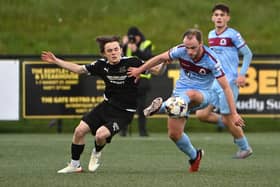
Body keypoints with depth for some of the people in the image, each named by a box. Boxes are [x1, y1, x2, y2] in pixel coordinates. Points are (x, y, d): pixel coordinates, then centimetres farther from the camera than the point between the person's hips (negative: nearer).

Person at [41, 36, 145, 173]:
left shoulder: (132, 63, -19)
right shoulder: (102, 65, -6)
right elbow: (79, 69, 8)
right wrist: (56, 61, 7)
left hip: (124, 112, -5)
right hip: (107, 105, 5)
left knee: (101, 134, -24)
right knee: (80, 130, -1)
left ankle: (96, 153, 14)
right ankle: (75, 165, 20)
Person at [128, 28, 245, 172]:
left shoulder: (211, 60, -21)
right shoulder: (180, 50, -13)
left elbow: (226, 87, -17)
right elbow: (161, 58, 7)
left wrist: (234, 114, -20)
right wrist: (140, 70, 16)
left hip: (202, 95, -4)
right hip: (180, 91, 4)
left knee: (190, 94, -42)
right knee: (174, 134, -5)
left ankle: (161, 106, -62)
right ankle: (194, 156, 20)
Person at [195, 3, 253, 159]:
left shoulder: (233, 34, -8)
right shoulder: (211, 35, 11)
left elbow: (248, 54, -5)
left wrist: (242, 74, -13)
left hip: (229, 82, -7)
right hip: (213, 83, 7)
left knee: (227, 119, -4)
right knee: (201, 114, -1)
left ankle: (245, 148, 17)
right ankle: (234, 126, 19)